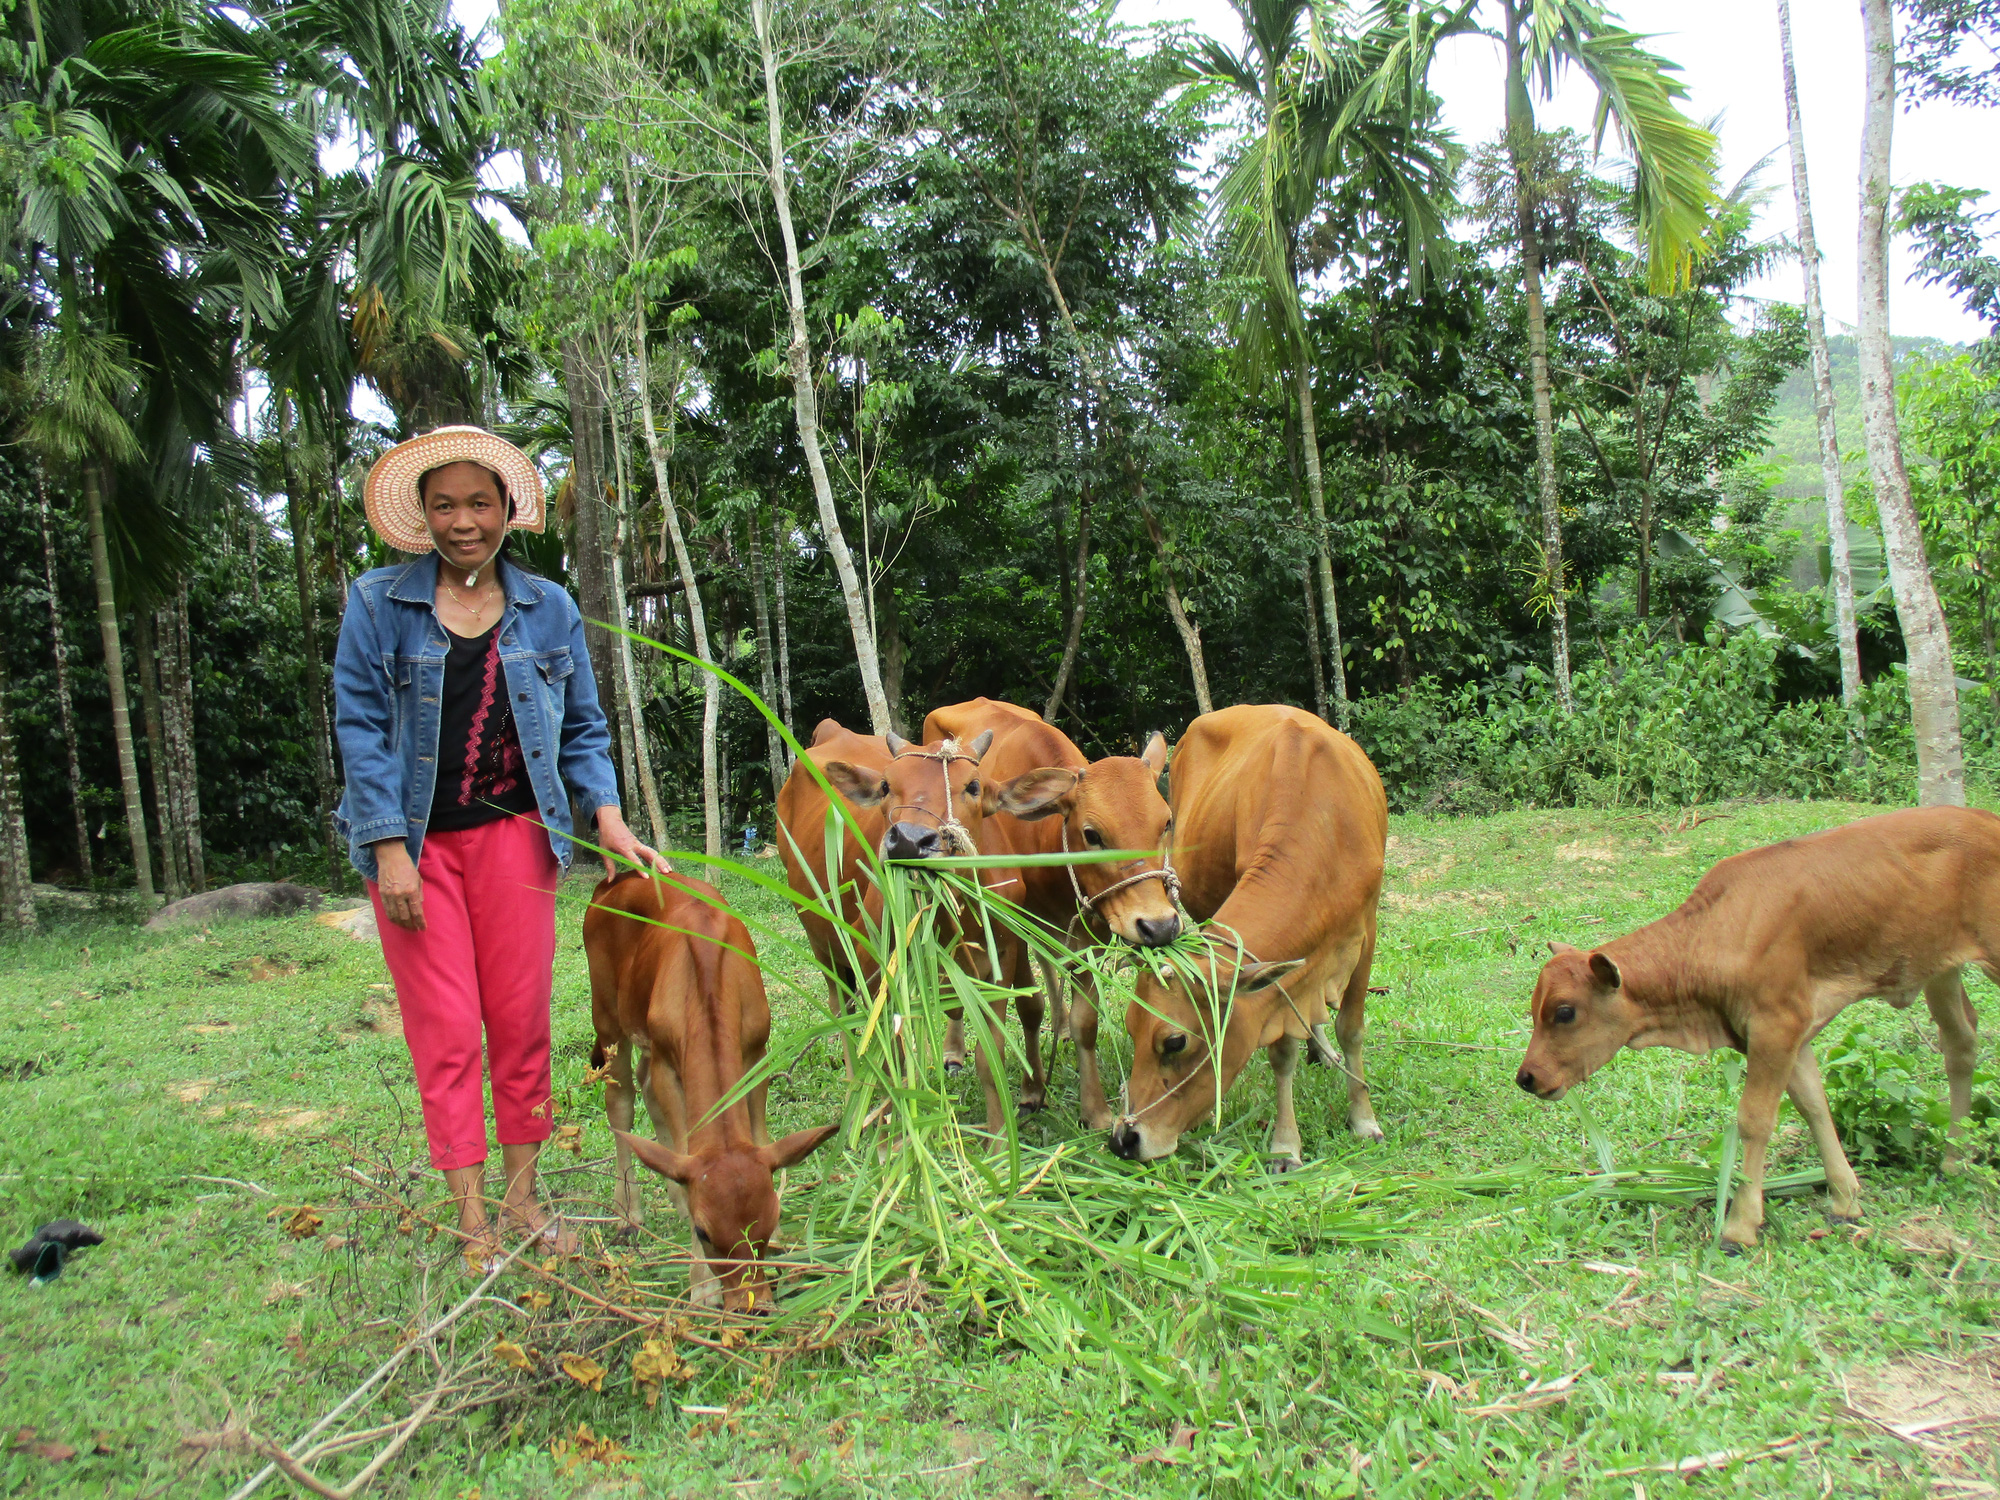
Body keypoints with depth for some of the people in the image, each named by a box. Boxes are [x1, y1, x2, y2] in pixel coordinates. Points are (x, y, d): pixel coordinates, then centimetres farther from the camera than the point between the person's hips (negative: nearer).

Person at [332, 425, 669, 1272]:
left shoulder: (549, 611, 7)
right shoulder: (378, 604, 0)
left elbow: (582, 728, 10)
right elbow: (361, 728, -4)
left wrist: (607, 816, -5)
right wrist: (390, 850, -11)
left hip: (515, 833, 2)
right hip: (414, 841, -2)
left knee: (522, 1019, 4)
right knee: (445, 1027, 0)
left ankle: (521, 1196, 20)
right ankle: (471, 1218, 10)